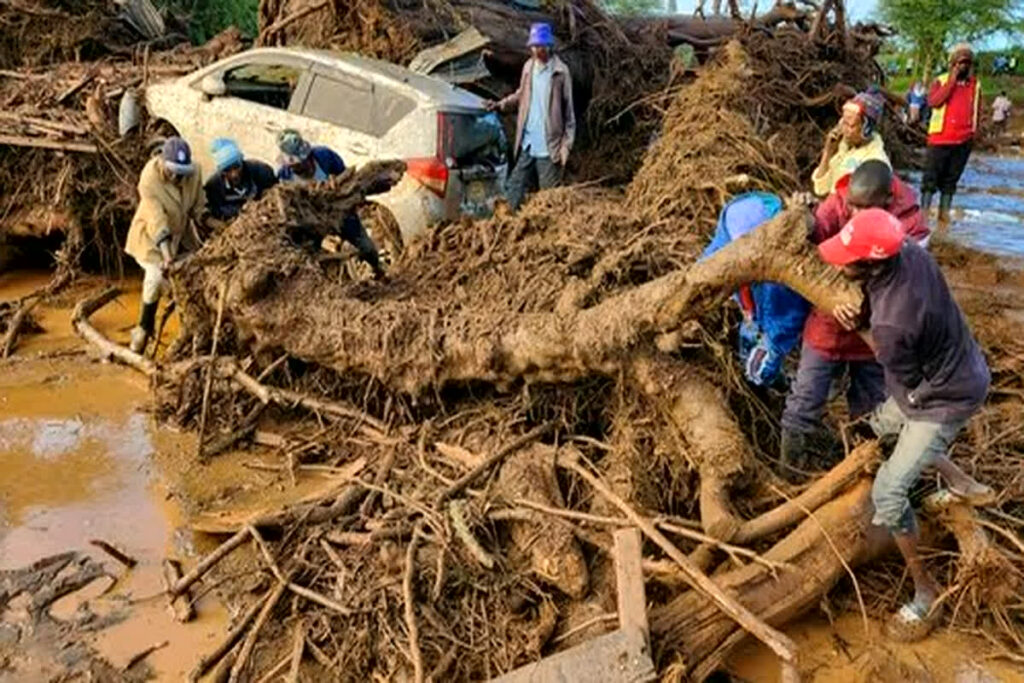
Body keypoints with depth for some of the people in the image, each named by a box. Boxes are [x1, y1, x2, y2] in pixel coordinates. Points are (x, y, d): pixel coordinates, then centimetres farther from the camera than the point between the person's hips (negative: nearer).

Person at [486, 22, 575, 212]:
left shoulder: (560, 71, -9)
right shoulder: (528, 67, 7)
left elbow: (568, 110, -7)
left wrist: (566, 144, -10)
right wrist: (501, 104, 8)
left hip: (548, 146, -5)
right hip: (527, 144, 5)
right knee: (515, 186, 6)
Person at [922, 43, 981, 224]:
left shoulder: (975, 85, 10)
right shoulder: (941, 81, 1)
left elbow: (977, 110, 19)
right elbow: (933, 101, -16)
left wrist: (973, 131, 10)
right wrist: (952, 81, -15)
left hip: (963, 141, 3)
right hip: (940, 138, -3)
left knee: (951, 178, 9)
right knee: (931, 176, -2)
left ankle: (944, 211, 15)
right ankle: (924, 211, 0)